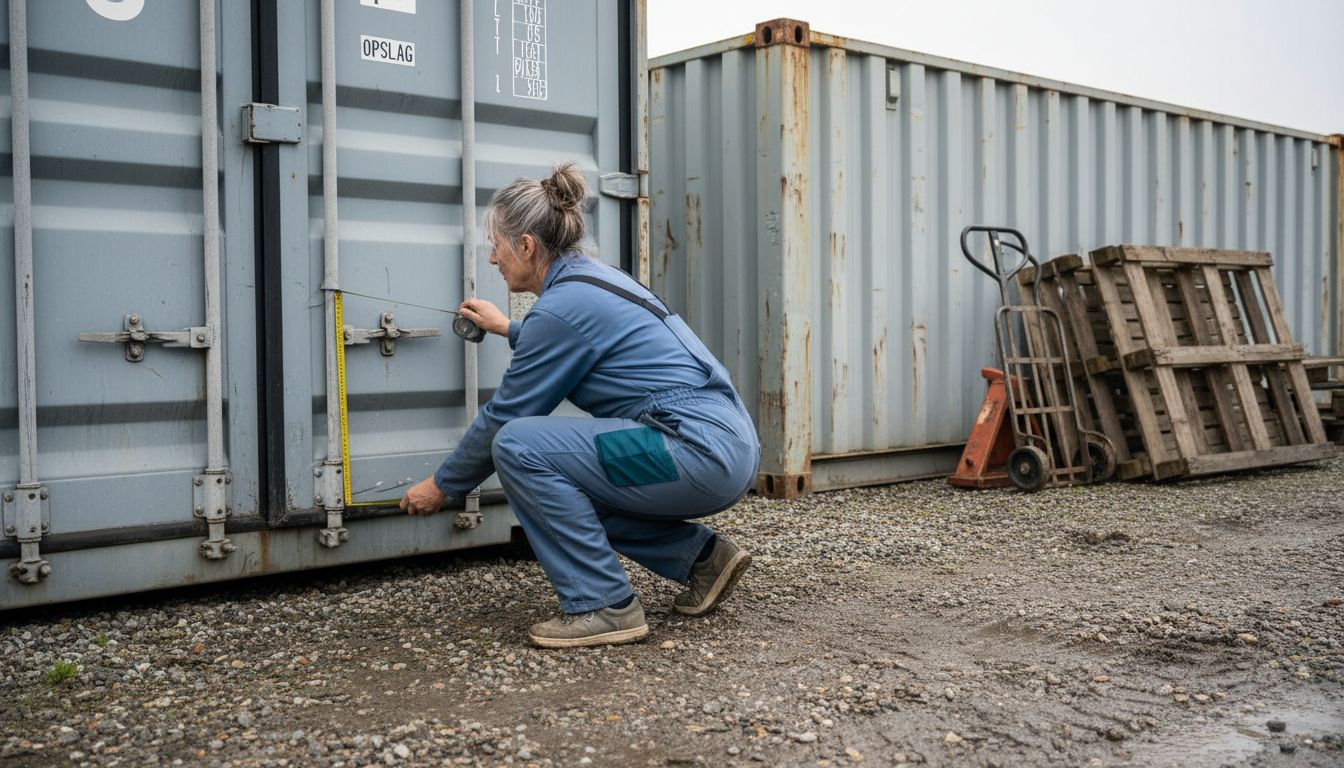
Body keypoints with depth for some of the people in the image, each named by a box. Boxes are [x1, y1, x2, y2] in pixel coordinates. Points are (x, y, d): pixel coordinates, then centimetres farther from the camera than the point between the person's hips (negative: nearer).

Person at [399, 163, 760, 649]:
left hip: (699, 452, -10)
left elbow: (503, 417, -3)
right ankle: (701, 555, 18)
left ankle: (602, 606, -7)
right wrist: (508, 329, 47)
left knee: (519, 445, -13)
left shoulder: (561, 306, -12)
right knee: (566, 486, 22)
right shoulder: (593, 277, 15)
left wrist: (442, 486, 11)